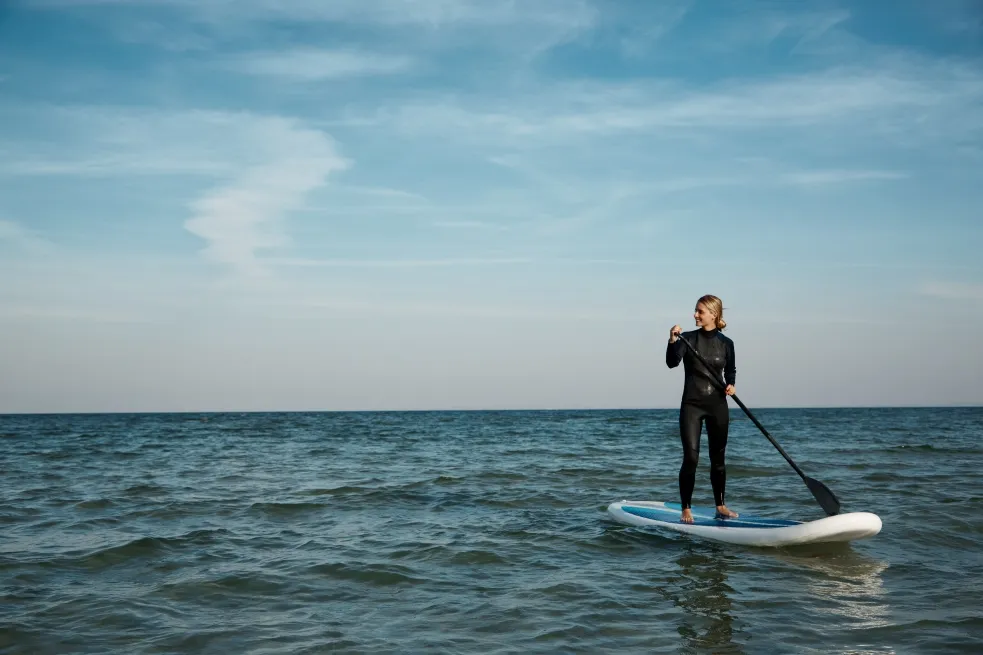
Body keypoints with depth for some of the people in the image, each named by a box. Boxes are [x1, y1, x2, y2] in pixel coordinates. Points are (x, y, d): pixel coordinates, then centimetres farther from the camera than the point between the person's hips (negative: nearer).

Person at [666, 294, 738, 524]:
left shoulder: (726, 344, 3)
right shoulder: (688, 338, -2)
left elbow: (731, 371, 16)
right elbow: (672, 363, -16)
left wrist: (730, 385, -4)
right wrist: (672, 341, -31)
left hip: (718, 405, 2)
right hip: (692, 404, -2)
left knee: (718, 458, 10)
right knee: (691, 457, -7)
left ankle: (720, 506, 22)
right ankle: (686, 509, 2)